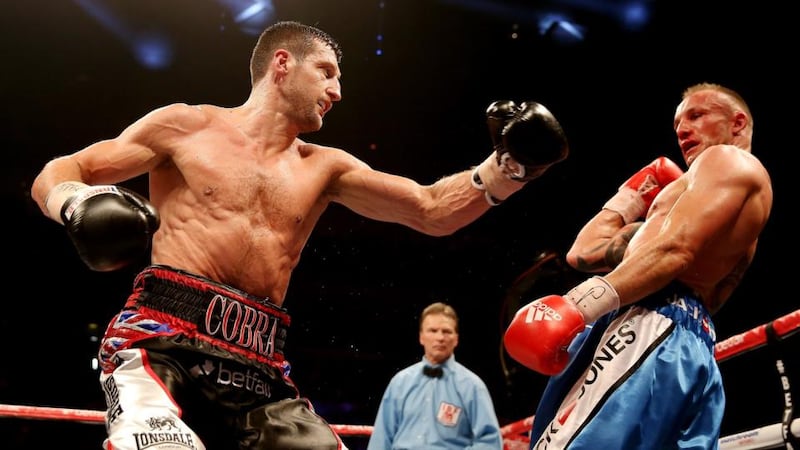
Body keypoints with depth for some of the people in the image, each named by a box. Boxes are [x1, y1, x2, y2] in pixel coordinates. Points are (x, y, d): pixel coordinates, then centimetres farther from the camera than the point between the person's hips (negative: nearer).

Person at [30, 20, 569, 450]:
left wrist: (507, 164, -1)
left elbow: (432, 210, 15)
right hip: (162, 342, -5)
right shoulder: (187, 126, 9)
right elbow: (55, 175, 11)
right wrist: (78, 204, -13)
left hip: (259, 369, 5)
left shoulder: (324, 168, 18)